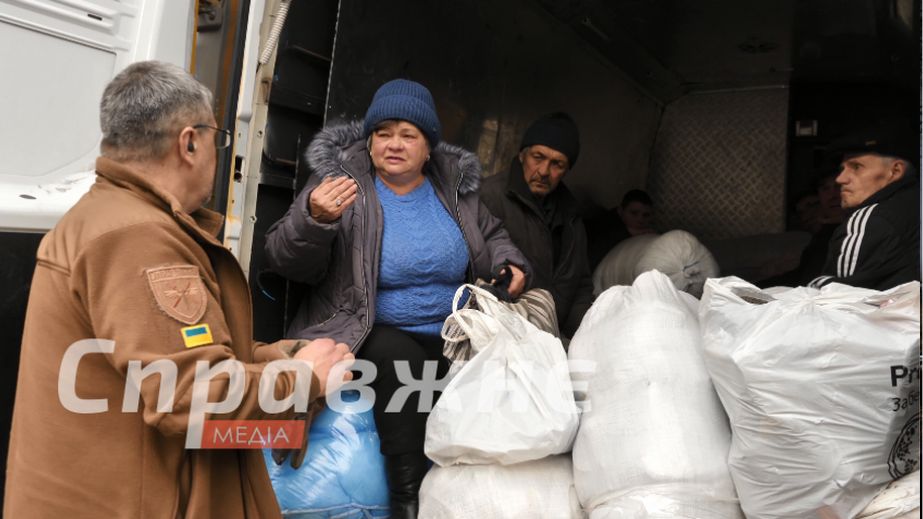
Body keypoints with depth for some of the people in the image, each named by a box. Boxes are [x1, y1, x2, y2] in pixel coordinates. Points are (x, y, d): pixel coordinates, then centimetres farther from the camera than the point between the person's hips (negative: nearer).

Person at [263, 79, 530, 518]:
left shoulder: (455, 187, 9)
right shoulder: (341, 179, -3)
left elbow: (491, 237, 25)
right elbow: (286, 262, -8)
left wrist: (509, 265, 3)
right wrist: (314, 220, -29)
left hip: (452, 335, 4)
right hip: (372, 333, -3)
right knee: (399, 354, -35)